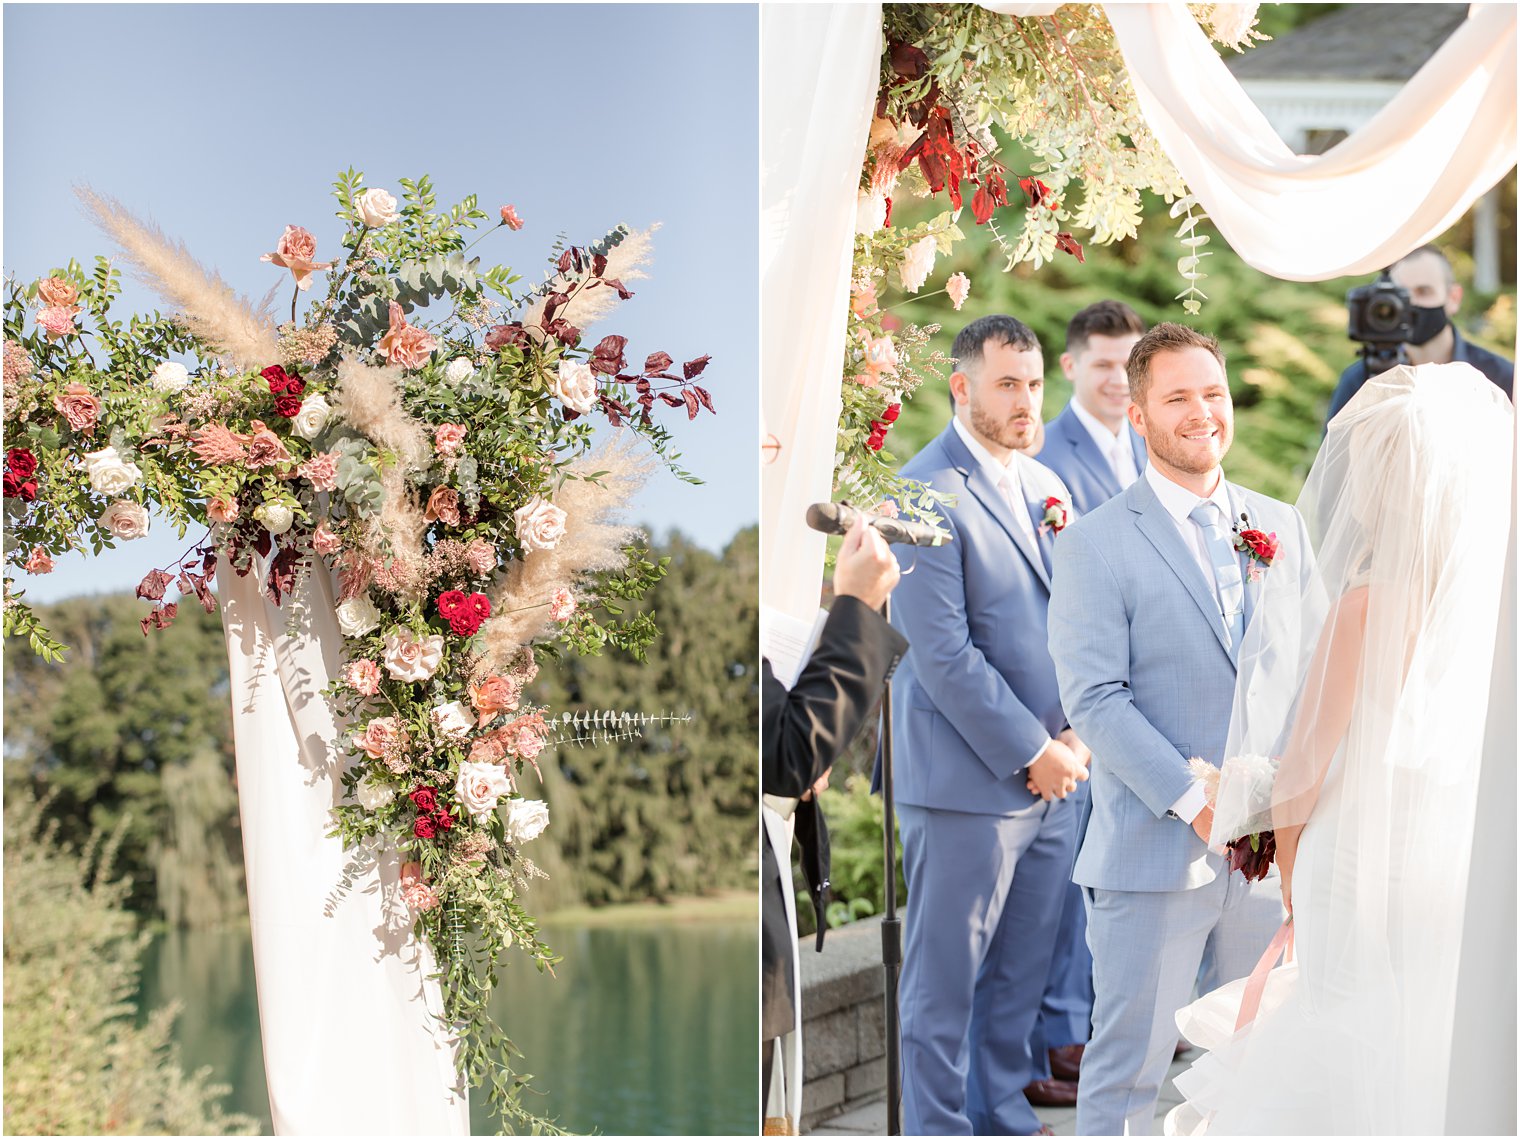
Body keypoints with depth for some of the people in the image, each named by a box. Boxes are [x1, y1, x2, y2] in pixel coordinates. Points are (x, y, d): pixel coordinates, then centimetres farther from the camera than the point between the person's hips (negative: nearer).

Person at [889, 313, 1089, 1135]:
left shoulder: (1046, 487, 13)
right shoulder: (925, 496, -12)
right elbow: (944, 653, -17)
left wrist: (1073, 735, 3)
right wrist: (1031, 752, -13)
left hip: (1051, 774, 7)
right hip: (968, 782, -7)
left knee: (1022, 972, 15)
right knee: (945, 982, 2)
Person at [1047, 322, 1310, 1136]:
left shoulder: (1282, 526, 12)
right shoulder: (1095, 544, -4)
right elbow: (1093, 698, -12)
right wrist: (1192, 799, -18)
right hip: (1153, 850, -5)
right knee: (1128, 1065, 1)